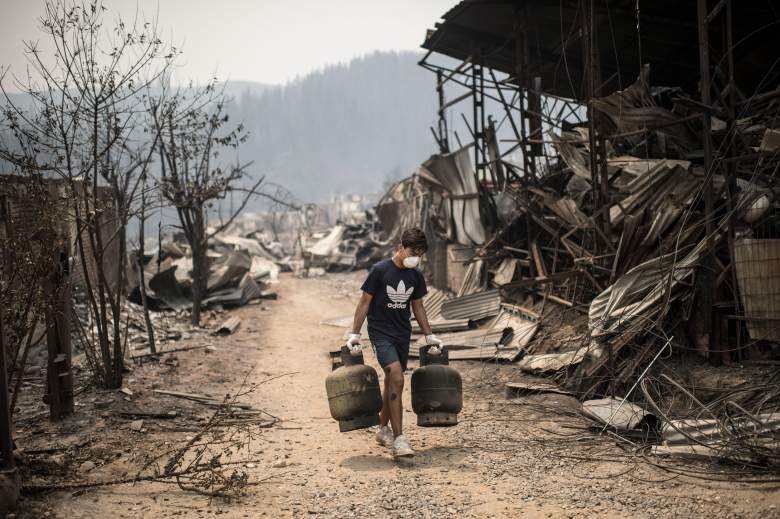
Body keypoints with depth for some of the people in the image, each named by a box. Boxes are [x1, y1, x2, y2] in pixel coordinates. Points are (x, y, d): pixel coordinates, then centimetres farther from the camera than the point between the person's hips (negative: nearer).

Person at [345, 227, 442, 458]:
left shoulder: (415, 275, 3)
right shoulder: (379, 270, -13)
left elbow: (417, 307, 14)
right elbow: (364, 303, -8)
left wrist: (429, 336, 14)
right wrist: (354, 334, -10)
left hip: (402, 334, 6)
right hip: (380, 333, -6)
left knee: (392, 382, 14)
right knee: (396, 379, -20)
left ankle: (383, 430, 32)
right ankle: (398, 439, -21)